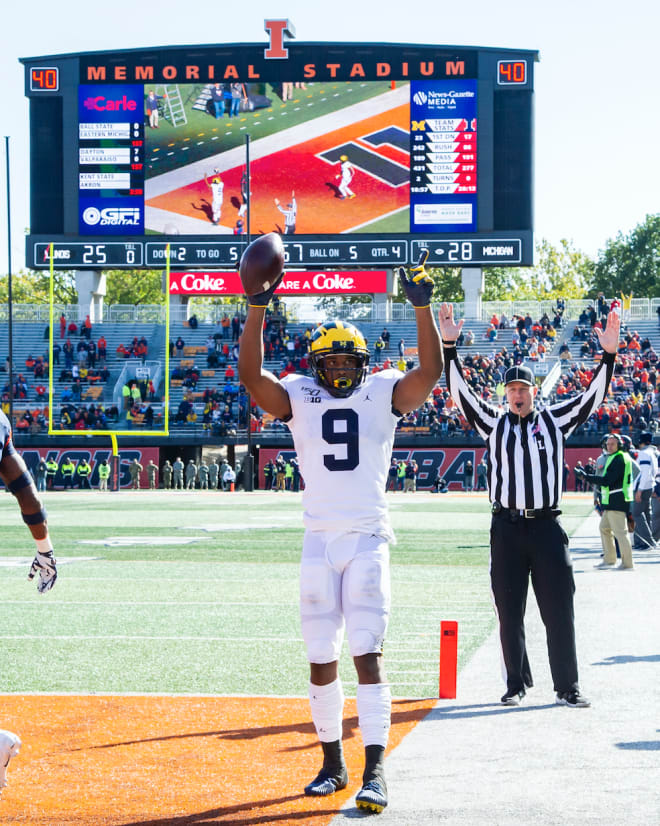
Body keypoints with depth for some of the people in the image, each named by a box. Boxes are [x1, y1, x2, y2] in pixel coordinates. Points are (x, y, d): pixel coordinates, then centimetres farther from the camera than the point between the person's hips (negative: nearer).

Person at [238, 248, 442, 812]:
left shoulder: (383, 394, 4)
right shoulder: (299, 397, 7)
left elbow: (431, 370, -10)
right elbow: (251, 376, -8)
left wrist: (423, 309, -20)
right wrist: (257, 309, -17)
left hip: (368, 539, -2)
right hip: (319, 541, 3)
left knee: (367, 653, -10)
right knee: (321, 656, 7)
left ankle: (375, 771, -12)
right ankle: (333, 763, 21)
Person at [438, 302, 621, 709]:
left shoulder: (555, 421, 8)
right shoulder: (494, 422, 8)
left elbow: (592, 397, 1)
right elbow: (462, 393, 0)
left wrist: (609, 355, -12)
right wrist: (449, 345, -10)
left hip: (547, 526, -1)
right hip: (507, 527, 1)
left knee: (559, 609, -1)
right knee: (510, 611, 5)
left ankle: (568, 686, 5)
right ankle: (517, 684, 16)